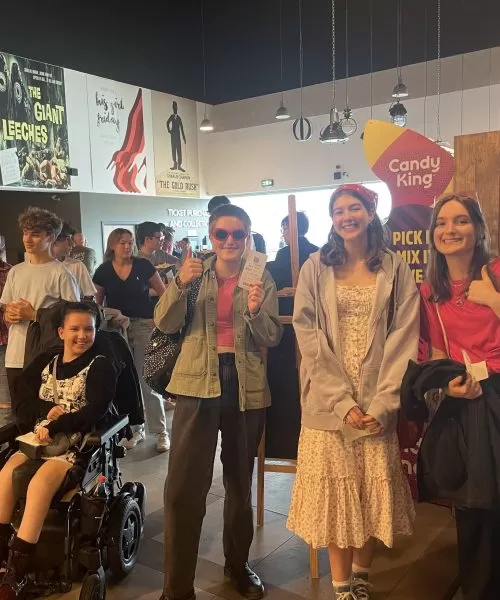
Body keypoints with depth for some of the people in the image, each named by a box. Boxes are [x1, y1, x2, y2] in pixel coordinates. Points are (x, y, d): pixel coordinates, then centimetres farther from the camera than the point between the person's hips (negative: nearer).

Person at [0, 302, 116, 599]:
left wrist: (55, 426, -19)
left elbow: (95, 412, -12)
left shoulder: (101, 366, -1)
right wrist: (48, 411, -9)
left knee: (40, 483, -31)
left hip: (78, 445, -5)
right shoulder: (44, 362, 14)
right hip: (39, 439, 5)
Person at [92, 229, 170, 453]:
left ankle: (161, 432, 4)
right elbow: (97, 303, 10)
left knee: (146, 381, -5)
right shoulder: (103, 271, 2)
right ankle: (135, 429, 22)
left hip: (143, 326, -2)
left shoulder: (143, 266, -3)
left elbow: (163, 294, 1)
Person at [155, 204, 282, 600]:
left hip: (246, 385, 1)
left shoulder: (262, 279, 3)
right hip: (198, 382, 0)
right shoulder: (195, 273, 5)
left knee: (240, 480, 16)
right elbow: (165, 324, -4)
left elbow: (272, 338, -2)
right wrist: (181, 284, -19)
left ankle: (238, 565, 36)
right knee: (184, 485, -6)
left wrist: (255, 311, -22)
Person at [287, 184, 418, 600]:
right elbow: (309, 336, -4)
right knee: (336, 492, 4)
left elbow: (404, 339, -2)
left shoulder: (395, 269, 4)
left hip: (378, 402, 1)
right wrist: (341, 401, -12)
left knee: (374, 492, 8)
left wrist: (382, 402, -12)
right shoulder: (316, 269, 2)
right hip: (329, 402, 0)